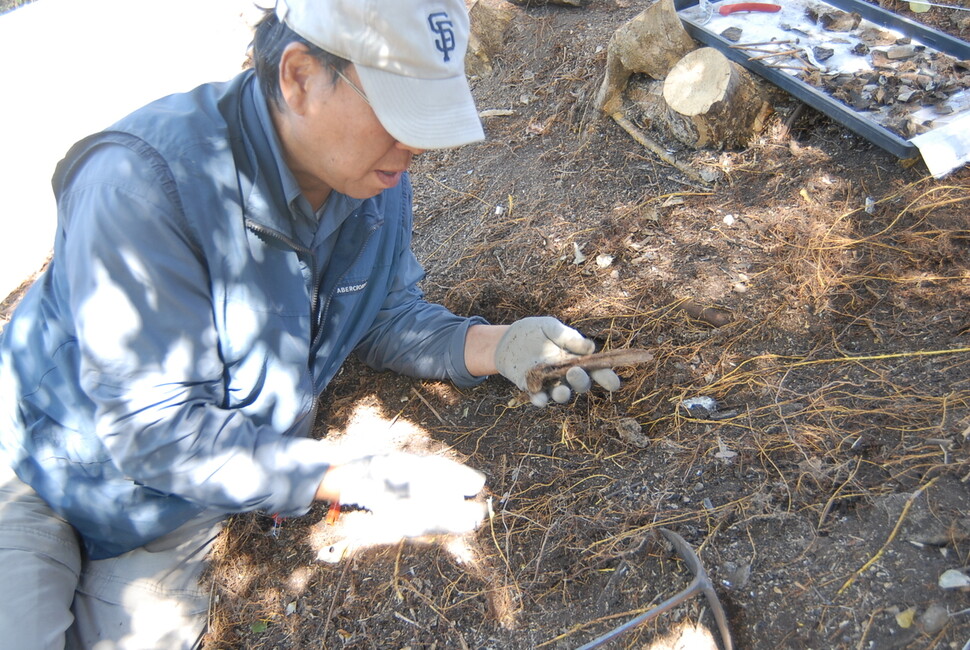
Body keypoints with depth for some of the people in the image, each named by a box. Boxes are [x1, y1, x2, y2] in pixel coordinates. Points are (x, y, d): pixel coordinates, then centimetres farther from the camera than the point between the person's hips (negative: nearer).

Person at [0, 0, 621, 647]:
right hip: (59, 464, -4)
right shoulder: (145, 180, -34)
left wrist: (497, 346, -18)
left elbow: (386, 317, 1)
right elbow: (153, 429, -32)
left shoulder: (378, 176, -12)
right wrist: (363, 481, -35)